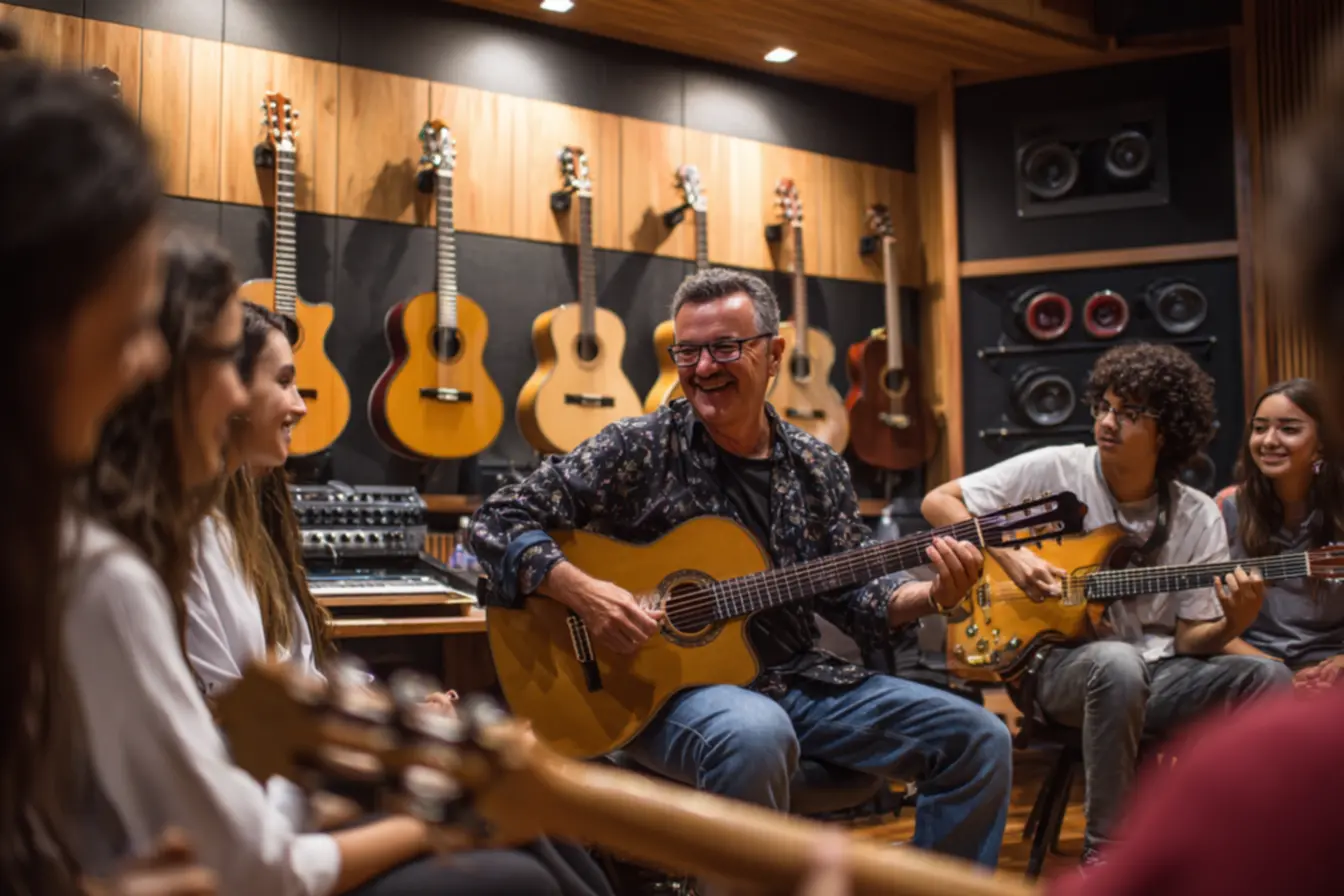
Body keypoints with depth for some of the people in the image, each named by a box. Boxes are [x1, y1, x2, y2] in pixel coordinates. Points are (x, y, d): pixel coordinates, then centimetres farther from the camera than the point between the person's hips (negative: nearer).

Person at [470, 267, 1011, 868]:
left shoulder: (817, 468, 7)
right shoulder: (638, 449, -6)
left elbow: (852, 595, 10)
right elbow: (498, 521, -8)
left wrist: (933, 595, -8)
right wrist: (581, 592, -23)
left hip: (800, 680, 5)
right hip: (667, 684, -5)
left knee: (978, 740, -5)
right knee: (756, 735, -39)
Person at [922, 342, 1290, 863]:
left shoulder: (1197, 518, 4)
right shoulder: (1054, 470, -3)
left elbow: (1190, 640, 3)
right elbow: (938, 502, -2)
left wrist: (1233, 623, -20)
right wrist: (1008, 555, -14)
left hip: (1155, 673, 4)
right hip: (1060, 661, -3)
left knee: (1268, 677, -22)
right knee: (1119, 662, -39)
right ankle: (1104, 850, -23)